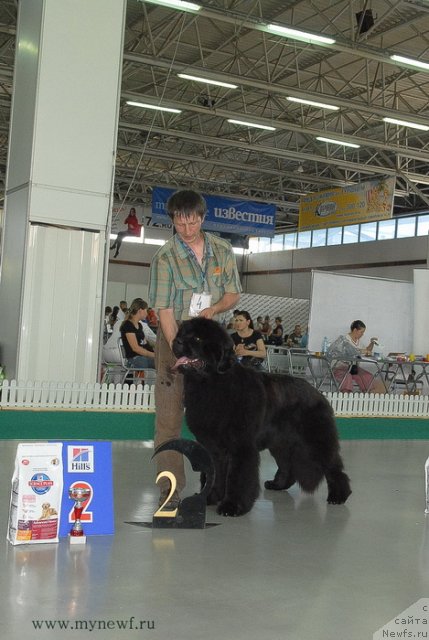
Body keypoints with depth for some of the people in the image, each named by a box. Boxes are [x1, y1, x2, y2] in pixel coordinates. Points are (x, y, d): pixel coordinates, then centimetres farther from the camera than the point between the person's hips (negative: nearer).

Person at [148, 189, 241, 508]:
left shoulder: (222, 250, 2)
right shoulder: (165, 257, -9)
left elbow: (233, 293, 9)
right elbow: (164, 309, -13)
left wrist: (214, 308, -13)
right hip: (175, 336, -3)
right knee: (169, 413, -6)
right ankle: (170, 487, -3)